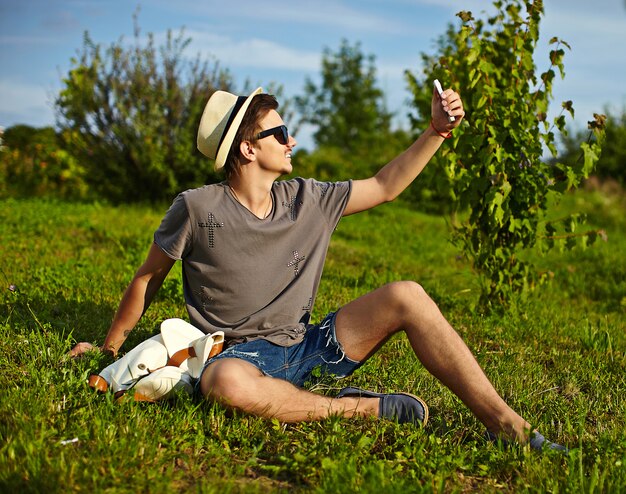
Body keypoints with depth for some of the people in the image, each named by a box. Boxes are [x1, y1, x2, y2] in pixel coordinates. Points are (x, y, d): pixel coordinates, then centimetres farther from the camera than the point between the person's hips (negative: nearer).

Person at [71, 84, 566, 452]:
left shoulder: (307, 200, 4)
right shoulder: (197, 209, -9)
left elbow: (383, 187, 13)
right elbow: (149, 277, 3)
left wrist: (437, 131, 6)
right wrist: (110, 347, 11)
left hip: (306, 345, 5)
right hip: (243, 354, -4)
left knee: (407, 296, -15)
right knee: (228, 382, -44)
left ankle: (509, 427, -16)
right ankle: (359, 408, -22)